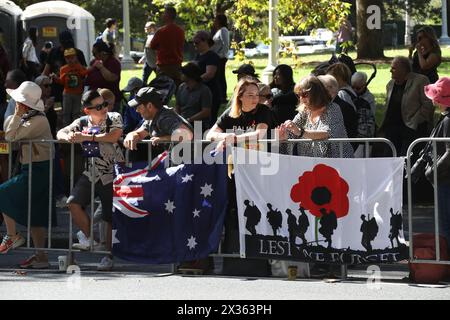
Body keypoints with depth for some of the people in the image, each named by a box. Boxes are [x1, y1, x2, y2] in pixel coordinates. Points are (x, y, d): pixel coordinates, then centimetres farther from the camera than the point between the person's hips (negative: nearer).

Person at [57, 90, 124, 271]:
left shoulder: (114, 118, -7)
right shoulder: (82, 122, 3)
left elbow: (113, 137, -25)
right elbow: (60, 133, 7)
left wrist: (86, 137, -23)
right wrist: (68, 137, -19)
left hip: (112, 174, -3)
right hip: (91, 173, 3)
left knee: (110, 217, 0)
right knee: (74, 203, -18)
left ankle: (108, 257, 12)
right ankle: (88, 238, 0)